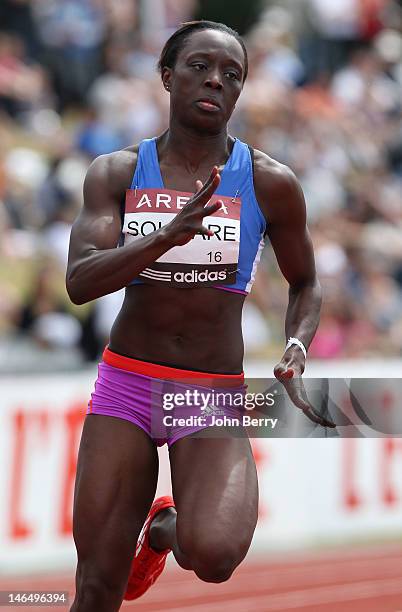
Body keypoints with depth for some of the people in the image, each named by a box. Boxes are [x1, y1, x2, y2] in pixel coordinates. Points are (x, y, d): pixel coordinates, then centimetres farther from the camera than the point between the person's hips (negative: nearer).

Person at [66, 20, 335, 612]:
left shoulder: (269, 183, -3)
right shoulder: (116, 173, -1)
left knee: (213, 556, -27)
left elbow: (305, 283, 13)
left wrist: (296, 351, -8)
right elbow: (80, 282, -14)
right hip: (126, 383, 1)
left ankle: (167, 526, 10)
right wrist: (170, 235, -30)